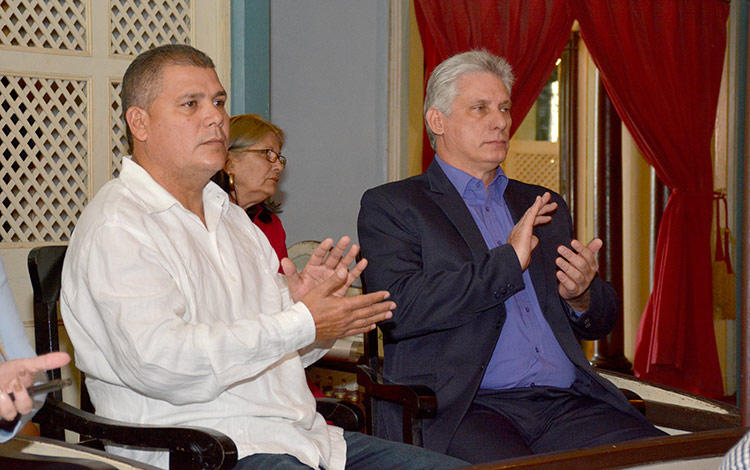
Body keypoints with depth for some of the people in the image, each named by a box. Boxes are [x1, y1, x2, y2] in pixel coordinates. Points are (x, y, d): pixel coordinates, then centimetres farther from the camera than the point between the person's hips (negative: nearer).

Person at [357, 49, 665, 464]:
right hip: (460, 410, -5)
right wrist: (508, 260, -7)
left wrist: (581, 294, 0)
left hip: (566, 401, 5)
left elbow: (602, 321, 25)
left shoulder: (545, 207, 25)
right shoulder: (390, 206, 7)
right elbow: (398, 310, -10)